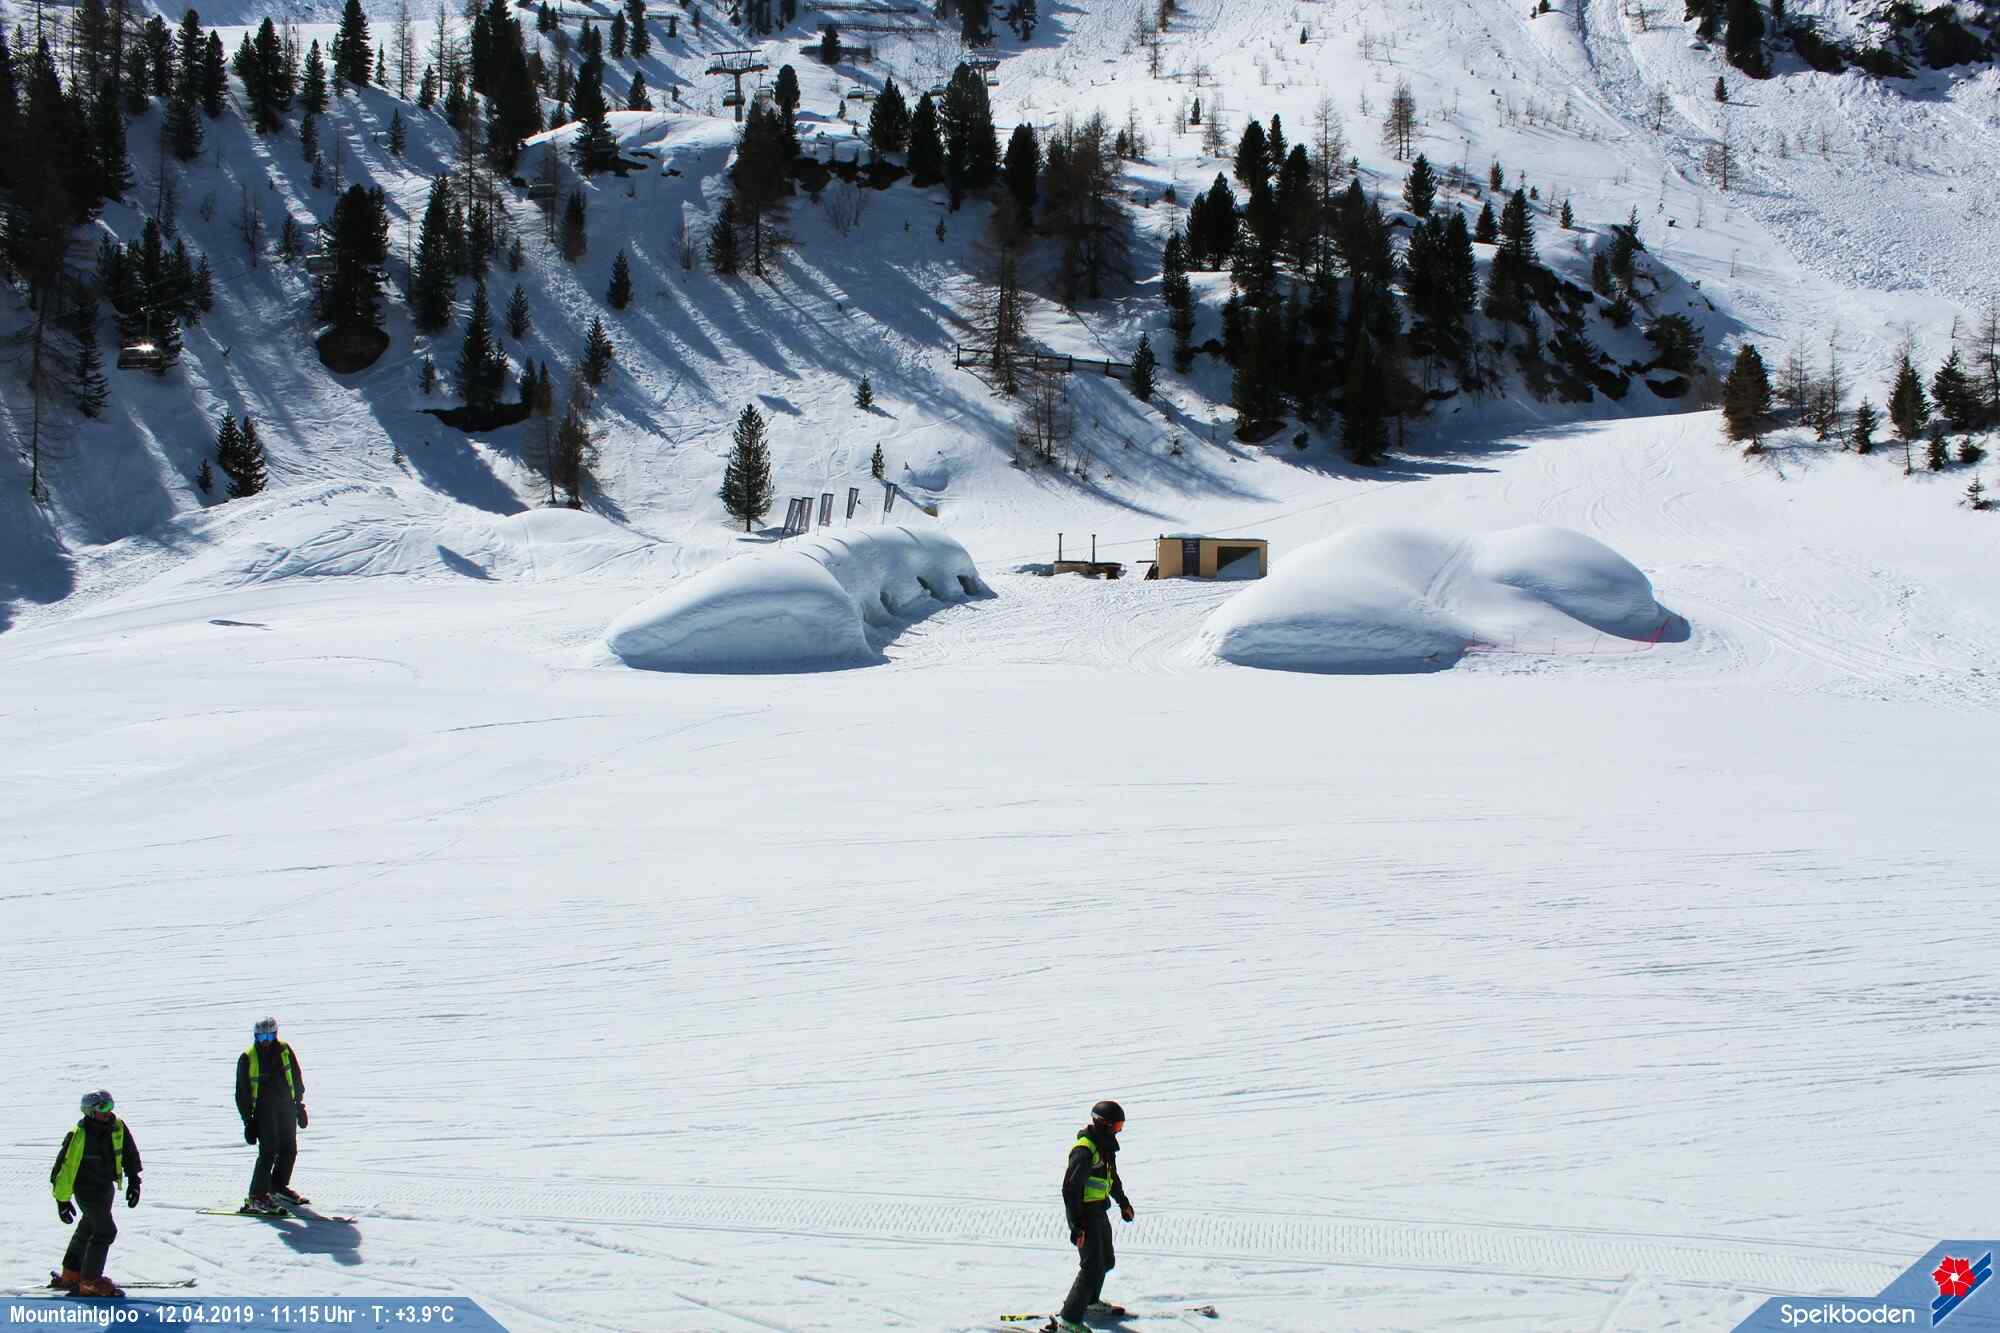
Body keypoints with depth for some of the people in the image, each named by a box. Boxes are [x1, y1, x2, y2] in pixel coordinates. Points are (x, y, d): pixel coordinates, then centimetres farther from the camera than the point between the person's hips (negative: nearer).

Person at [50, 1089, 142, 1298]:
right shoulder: (78, 1136, -24)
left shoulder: (117, 1127, -7)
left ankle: (71, 1274, 36)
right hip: (87, 1189, -8)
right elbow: (64, 1167, -18)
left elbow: (130, 1153, 9)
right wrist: (62, 1201, -15)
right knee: (105, 1232, -11)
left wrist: (133, 1181, 7)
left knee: (88, 1228, 20)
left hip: (107, 1186, 8)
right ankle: (90, 1282, -2)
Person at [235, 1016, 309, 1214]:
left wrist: (299, 1104, 14)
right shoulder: (247, 1058, -8)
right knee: (269, 1152, -14)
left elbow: (297, 1078, 14)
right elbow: (242, 1093, -5)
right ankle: (257, 1197, -12)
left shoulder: (284, 1050, 2)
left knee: (289, 1149, 10)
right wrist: (248, 1121, -8)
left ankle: (279, 1186, 30)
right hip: (263, 1112, -5)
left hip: (286, 1108, 5)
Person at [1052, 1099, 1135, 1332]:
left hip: (1099, 1214, 10)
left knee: (1106, 1261, 23)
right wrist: (1077, 1226, -28)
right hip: (1085, 1216, -10)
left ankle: (1090, 1302, 43)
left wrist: (1123, 1202, 39)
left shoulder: (1105, 1147, 9)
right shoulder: (1084, 1150, -22)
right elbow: (1070, 1188, -26)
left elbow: (1112, 1176, 28)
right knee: (1092, 1267, -14)